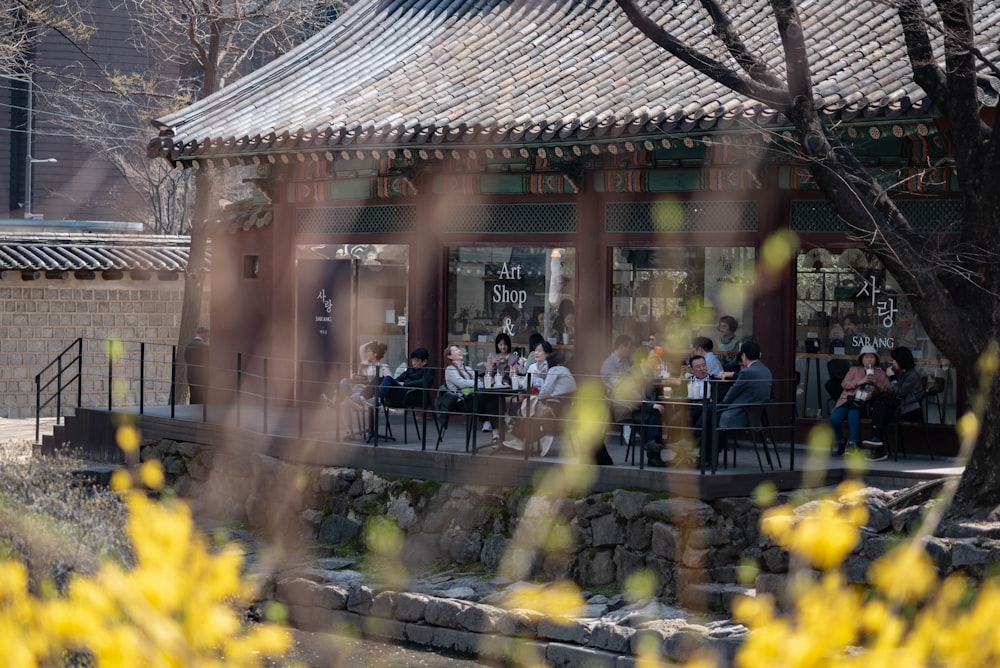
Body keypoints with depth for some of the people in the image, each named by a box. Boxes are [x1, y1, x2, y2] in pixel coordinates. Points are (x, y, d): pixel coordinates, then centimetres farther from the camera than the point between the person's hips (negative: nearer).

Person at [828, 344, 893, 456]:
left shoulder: (881, 373, 20)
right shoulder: (854, 370, 22)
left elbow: (889, 389, 8)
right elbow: (844, 384, 7)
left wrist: (876, 382, -6)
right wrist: (859, 382, -7)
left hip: (865, 403, -2)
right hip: (849, 400, 2)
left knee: (853, 414, -38)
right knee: (834, 418, -27)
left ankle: (853, 444, -30)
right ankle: (840, 443, -4)